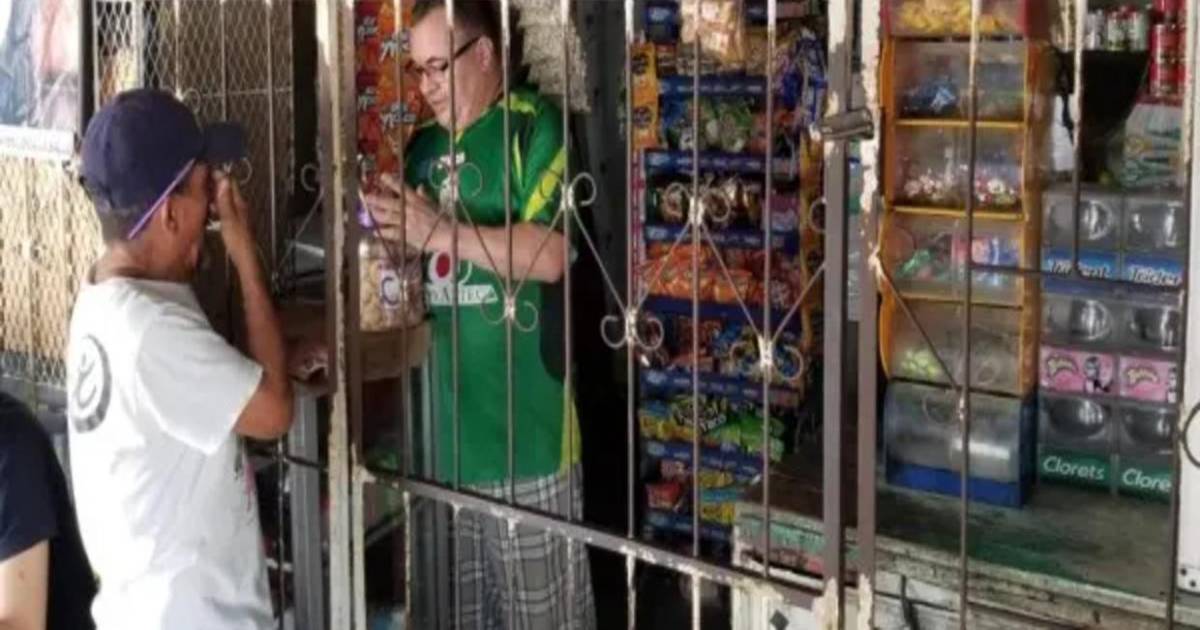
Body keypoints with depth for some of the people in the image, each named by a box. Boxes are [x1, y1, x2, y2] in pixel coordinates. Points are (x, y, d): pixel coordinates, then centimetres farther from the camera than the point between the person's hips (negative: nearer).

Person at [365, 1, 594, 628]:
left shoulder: (536, 127, -7)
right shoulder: (425, 144, 14)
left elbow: (550, 255, -18)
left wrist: (439, 231, -21)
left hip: (525, 421, -6)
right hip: (448, 419, 7)